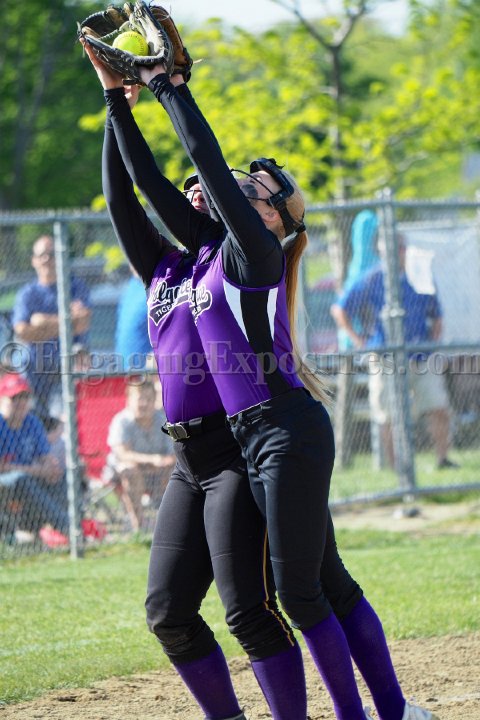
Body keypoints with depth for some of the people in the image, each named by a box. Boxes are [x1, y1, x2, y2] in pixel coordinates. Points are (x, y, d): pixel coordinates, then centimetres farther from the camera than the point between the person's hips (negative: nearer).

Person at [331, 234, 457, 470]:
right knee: (391, 417, -1)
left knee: (439, 409, -6)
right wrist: (357, 339, 1)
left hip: (421, 359, 2)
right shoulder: (371, 281, 1)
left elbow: (436, 317, 21)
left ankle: (442, 458, 3)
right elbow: (340, 309, 7)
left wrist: (433, 341, 6)